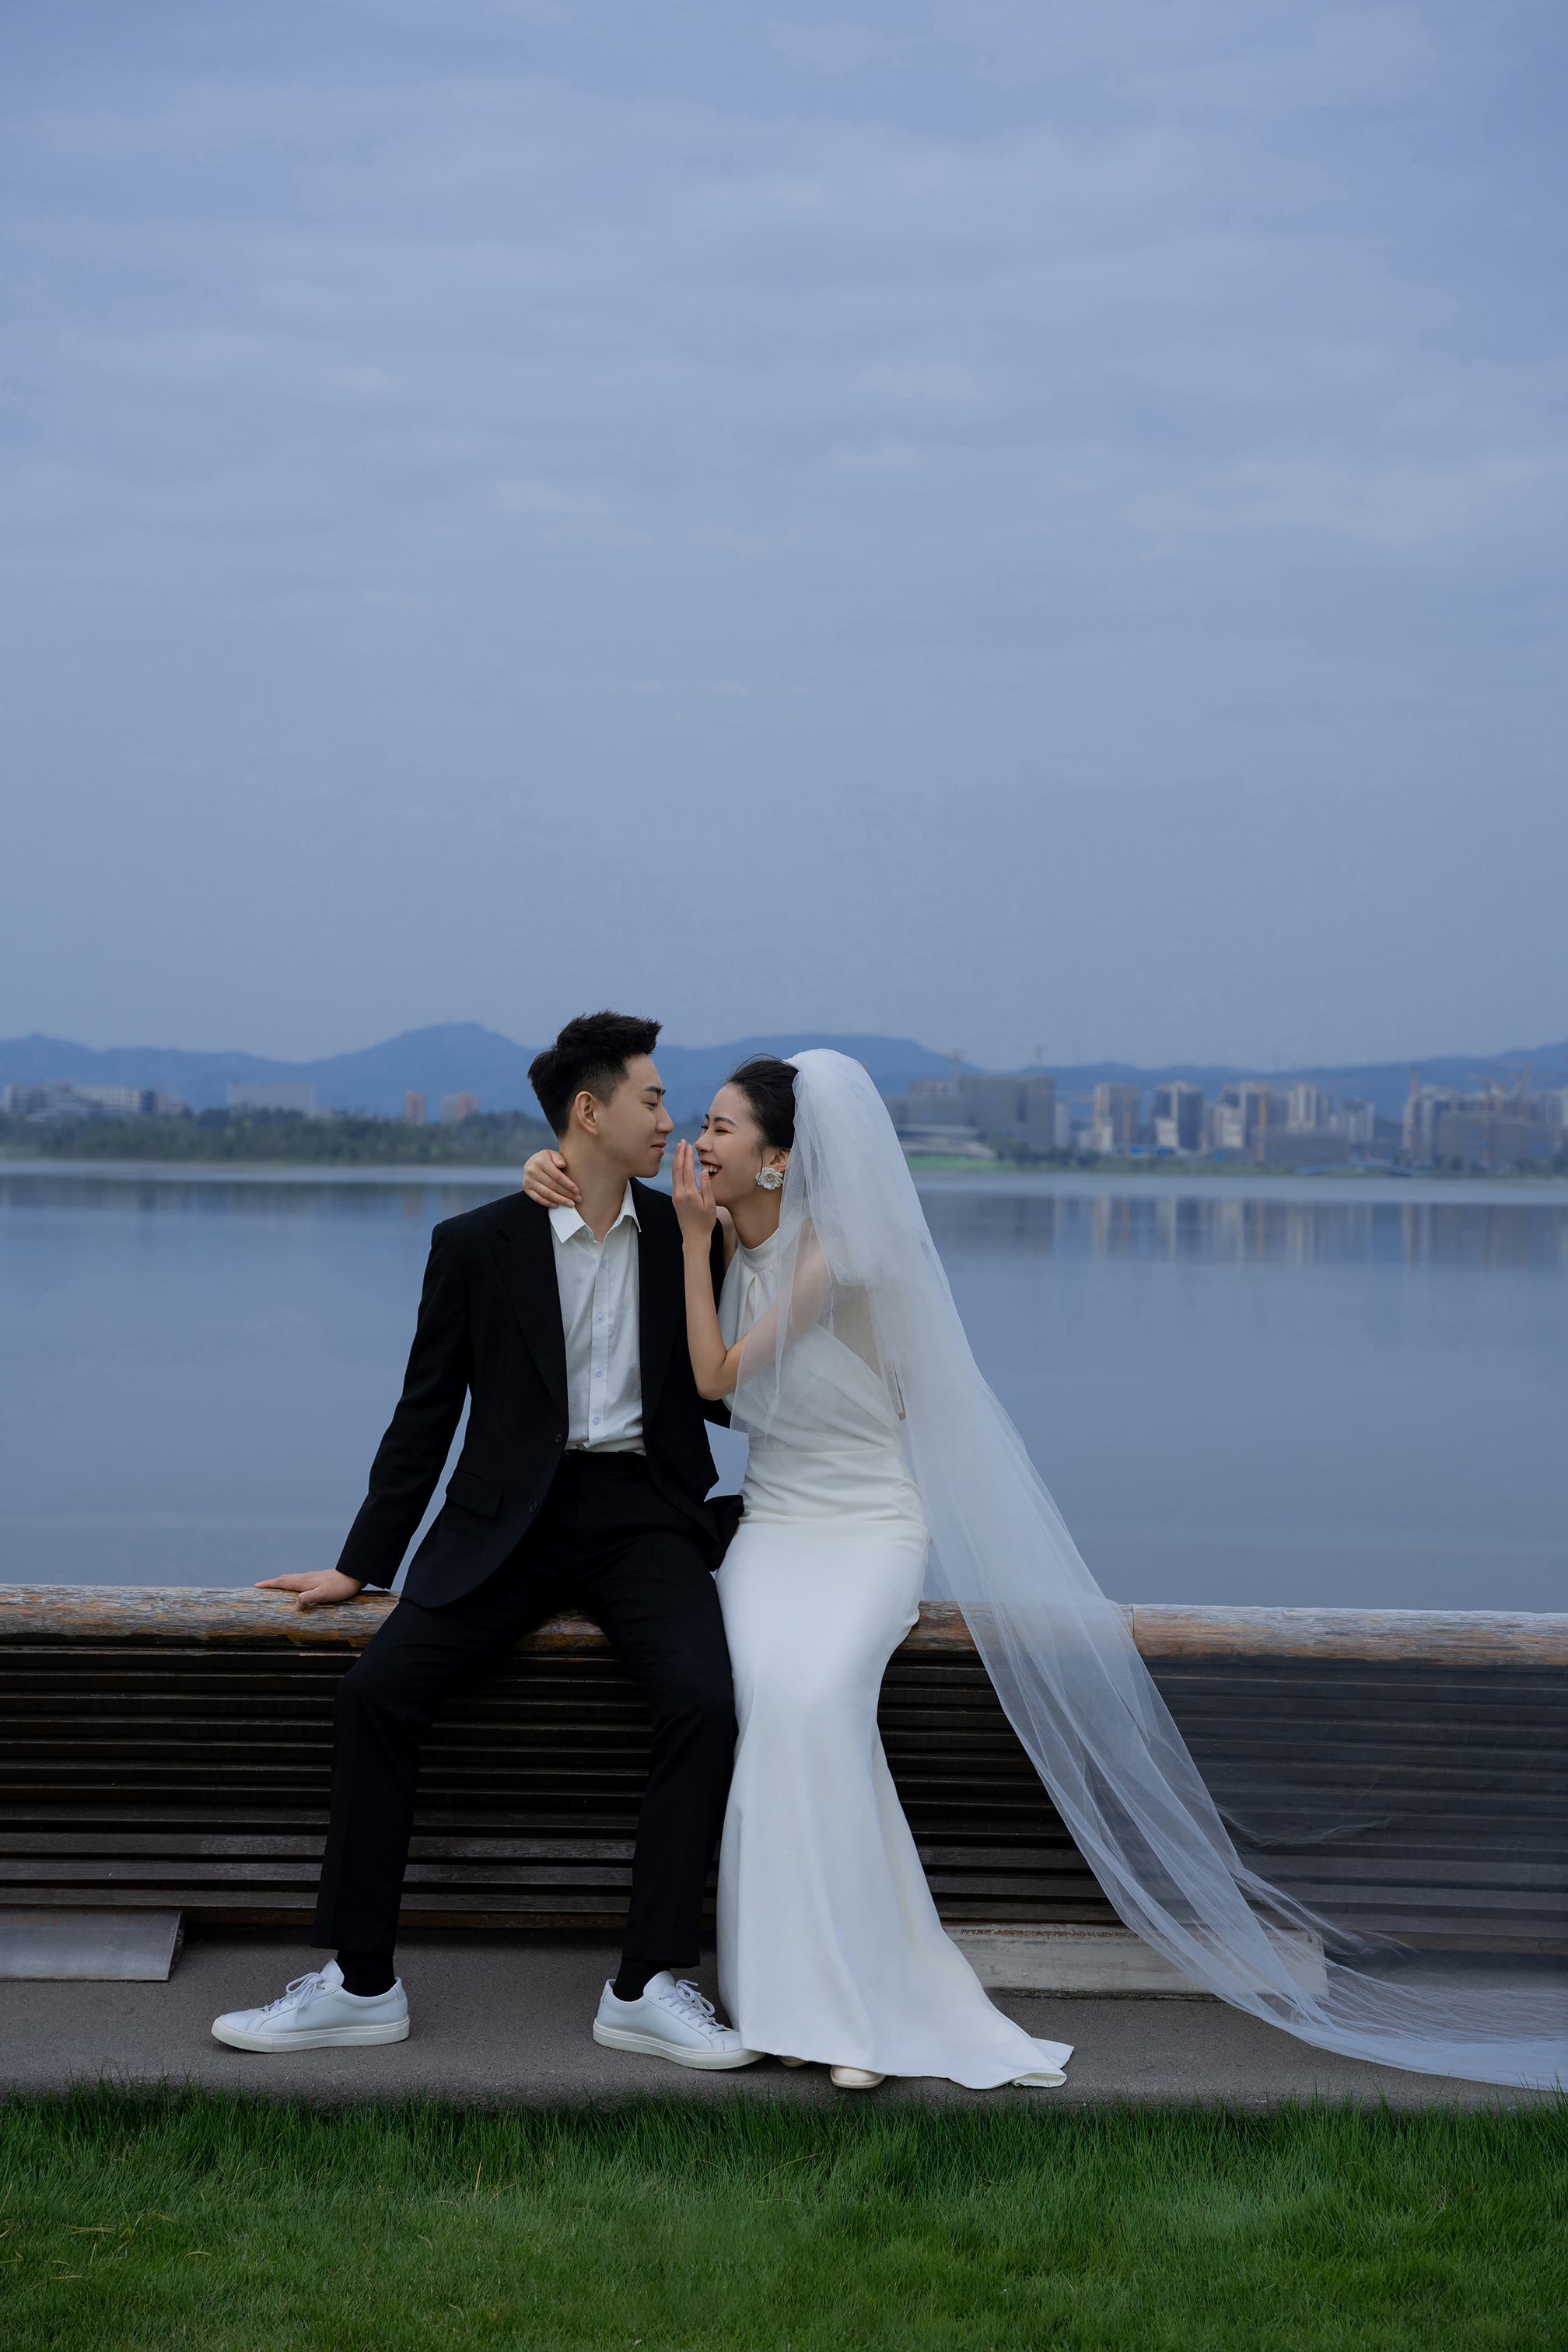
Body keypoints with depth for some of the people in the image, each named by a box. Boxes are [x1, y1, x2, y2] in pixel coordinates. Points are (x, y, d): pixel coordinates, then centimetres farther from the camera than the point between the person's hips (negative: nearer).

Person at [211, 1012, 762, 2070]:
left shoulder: (686, 1237, 8)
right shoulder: (478, 1245, 2)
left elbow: (720, 1395, 13)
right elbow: (425, 1417, 7)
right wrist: (361, 1565, 6)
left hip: (643, 1515, 1)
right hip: (512, 1520, -1)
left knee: (705, 1699, -26)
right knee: (377, 1689, -21)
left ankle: (650, 1985, -18)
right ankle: (361, 1982, -10)